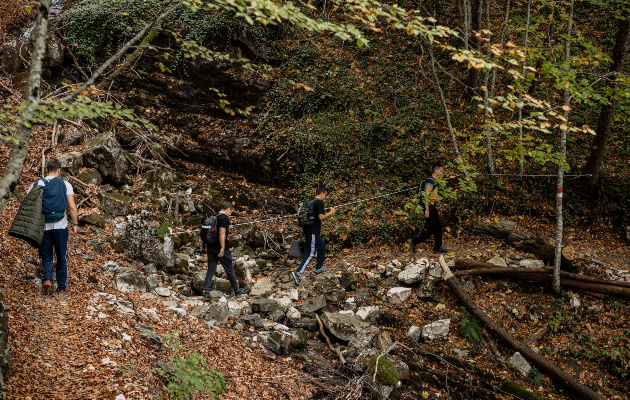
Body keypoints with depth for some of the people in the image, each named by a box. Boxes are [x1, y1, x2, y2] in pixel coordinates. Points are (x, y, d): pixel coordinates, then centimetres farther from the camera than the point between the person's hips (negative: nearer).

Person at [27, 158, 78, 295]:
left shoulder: (36, 184, 4)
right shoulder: (65, 184, -2)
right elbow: (72, 207, -10)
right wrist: (75, 224, 0)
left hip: (43, 226, 1)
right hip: (60, 225, -1)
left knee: (46, 256, 15)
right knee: (62, 257, 10)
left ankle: (47, 278, -10)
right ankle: (62, 287, 13)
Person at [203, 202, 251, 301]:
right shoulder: (224, 218, -15)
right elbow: (222, 233, -23)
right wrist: (222, 248, -24)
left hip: (211, 247, 8)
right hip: (220, 248, -8)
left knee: (211, 270, 7)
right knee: (230, 270, 8)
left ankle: (206, 294, 1)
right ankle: (237, 290, 23)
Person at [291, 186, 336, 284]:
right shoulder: (319, 203, -14)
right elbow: (321, 217, -20)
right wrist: (330, 213, -8)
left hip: (308, 229, 10)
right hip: (312, 231, -10)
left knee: (322, 247, 23)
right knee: (311, 254, -7)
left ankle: (318, 269, 31)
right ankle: (297, 272, -13)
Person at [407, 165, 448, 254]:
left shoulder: (434, 181, 17)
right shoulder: (430, 181, -16)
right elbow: (426, 195, -21)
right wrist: (427, 210, -25)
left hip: (432, 206, 10)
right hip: (429, 206, -10)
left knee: (438, 227, 11)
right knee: (431, 229, -9)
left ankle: (437, 247, 17)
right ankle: (413, 242, -8)